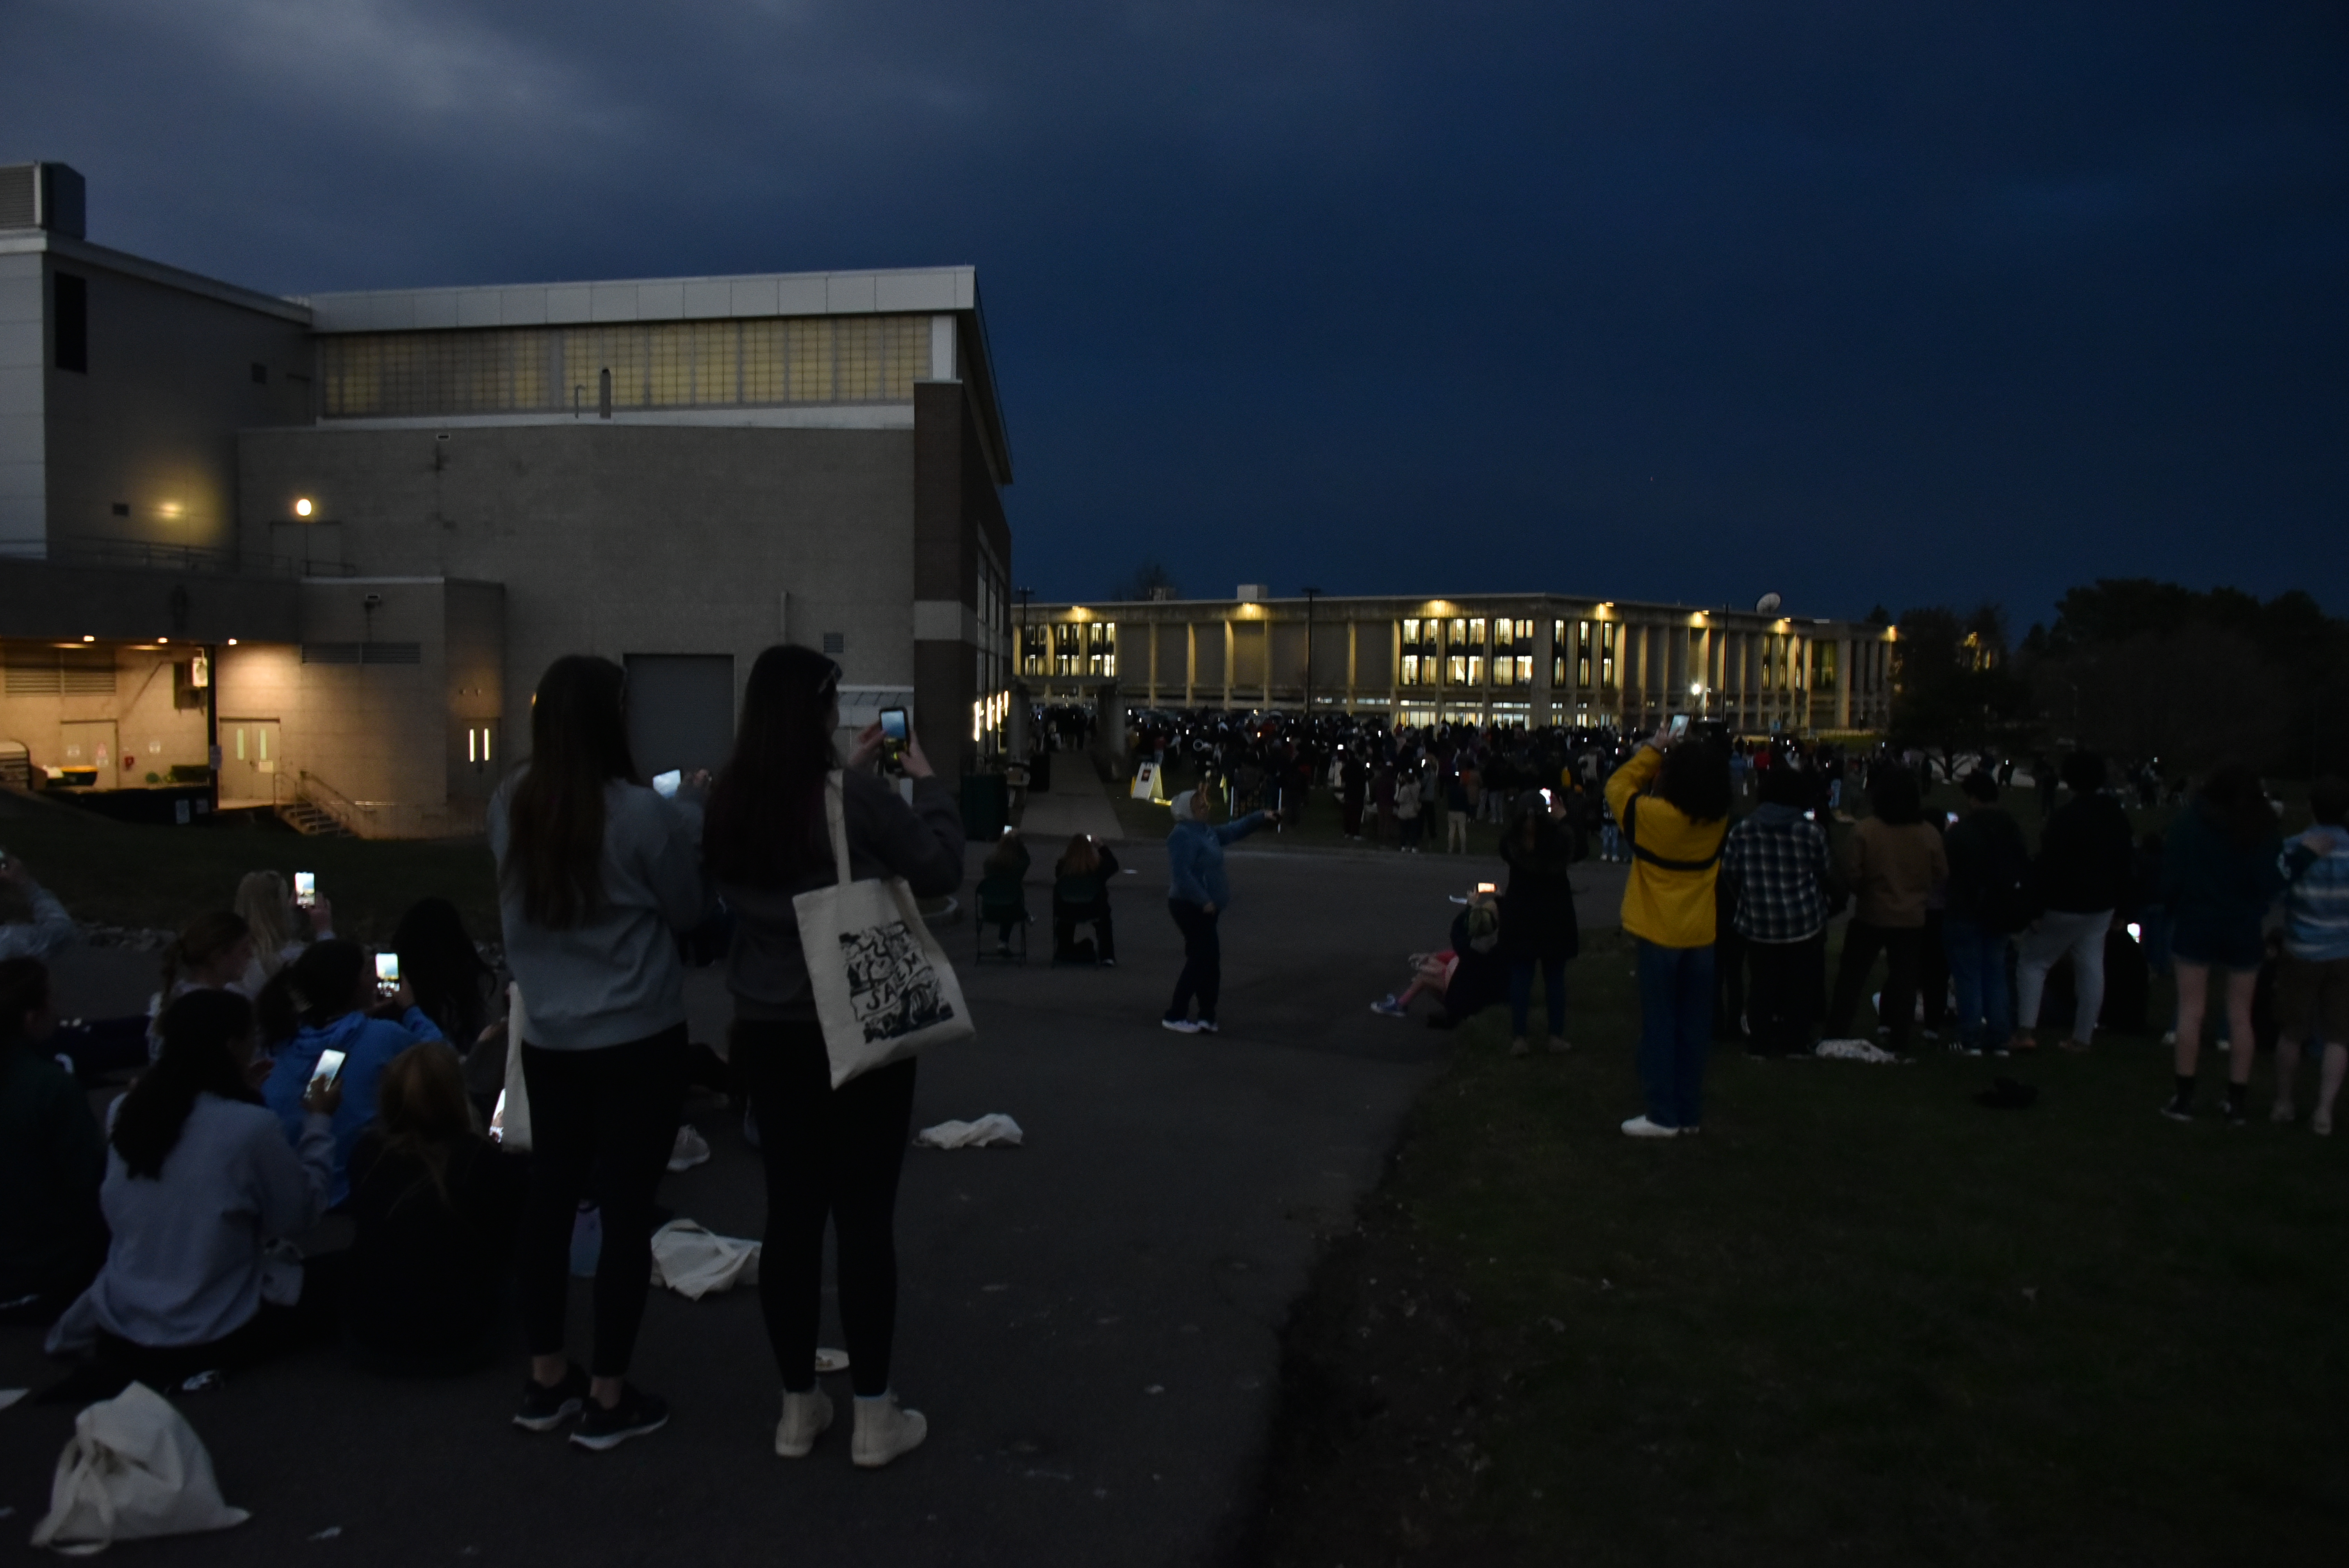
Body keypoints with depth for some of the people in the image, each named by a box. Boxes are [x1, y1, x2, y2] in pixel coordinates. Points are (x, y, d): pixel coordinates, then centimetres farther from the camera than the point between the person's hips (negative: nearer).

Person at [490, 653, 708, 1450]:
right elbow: (688, 910, -4)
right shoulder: (642, 813, -18)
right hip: (638, 1041, -6)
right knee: (626, 1207, 4)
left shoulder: (509, 805, -2)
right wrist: (690, 810, 6)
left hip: (548, 1038, 6)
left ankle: (545, 1380, 29)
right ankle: (608, 1400, 13)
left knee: (550, 1198, 16)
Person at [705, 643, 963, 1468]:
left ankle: (797, 1409, 23)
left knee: (790, 1213, 12)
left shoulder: (730, 805, 0)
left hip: (769, 1031, 5)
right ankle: (874, 1417, 15)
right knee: (865, 1217, 4)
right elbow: (940, 870, -7)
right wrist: (926, 779, 3)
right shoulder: (856, 797, -18)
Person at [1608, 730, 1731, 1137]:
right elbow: (1704, 793, 18)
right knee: (1693, 1027, 11)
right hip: (1701, 937, 4)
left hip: (1659, 936, -4)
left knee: (1659, 1027, 3)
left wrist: (1653, 750, 5)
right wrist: (1681, 755, 7)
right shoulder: (1719, 820, -3)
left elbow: (1618, 786, -1)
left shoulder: (1652, 814, -17)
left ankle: (1663, 1116, 5)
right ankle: (1689, 1113, 18)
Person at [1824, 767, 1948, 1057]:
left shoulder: (1865, 831, -17)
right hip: (1912, 919, 2)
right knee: (1904, 979, 10)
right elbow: (1941, 876, 3)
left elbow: (1851, 876, -15)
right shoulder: (1929, 834, -6)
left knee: (1851, 977, 8)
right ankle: (1900, 1042, 13)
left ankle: (1835, 1035, 9)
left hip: (1870, 916, -2)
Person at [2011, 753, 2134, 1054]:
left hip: (2065, 905, -7)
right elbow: (2127, 862, 14)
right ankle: (2082, 1038, 13)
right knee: (2091, 968, 9)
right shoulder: (2117, 815, 7)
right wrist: (2118, 905, 18)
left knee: (2032, 961, 4)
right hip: (2102, 905, 7)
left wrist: (2038, 908, -18)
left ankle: (2024, 1032, -4)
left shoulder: (2066, 817, -21)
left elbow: (2049, 867, -22)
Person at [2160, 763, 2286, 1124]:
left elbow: (2171, 875, -6)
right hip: (2244, 931, 1)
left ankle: (2184, 1097, 4)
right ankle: (2237, 1100, 14)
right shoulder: (2265, 831, -3)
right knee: (2240, 1016, 10)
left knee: (2191, 1012, 4)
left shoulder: (2191, 822, -6)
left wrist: (2174, 909, 8)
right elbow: (2272, 884, -5)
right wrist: (2253, 911, 11)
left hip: (2196, 925, -1)